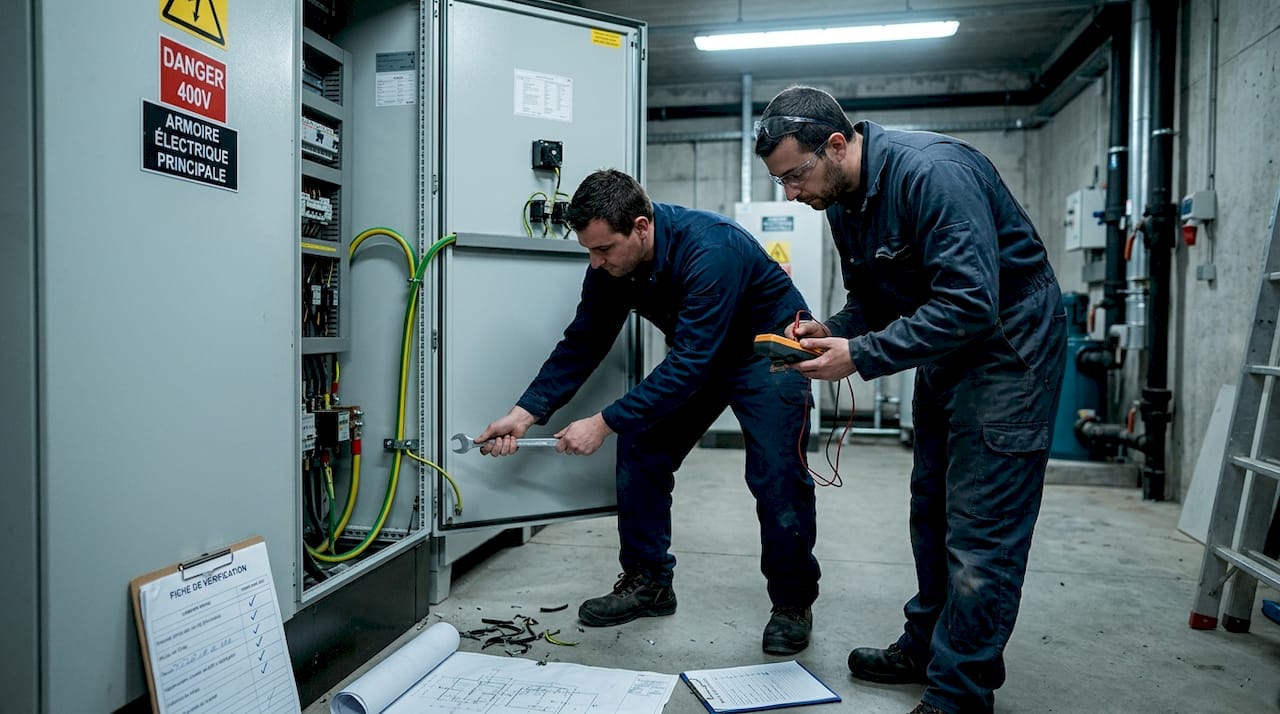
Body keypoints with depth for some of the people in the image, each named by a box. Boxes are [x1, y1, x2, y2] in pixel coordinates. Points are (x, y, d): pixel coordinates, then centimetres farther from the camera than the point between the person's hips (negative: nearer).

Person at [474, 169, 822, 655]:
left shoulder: (709, 250, -37)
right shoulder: (612, 261, -14)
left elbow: (689, 362, -38)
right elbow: (582, 343, -7)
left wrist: (605, 423, -37)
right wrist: (526, 413, -16)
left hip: (769, 347, -6)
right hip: (697, 355, 7)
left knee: (776, 477, -14)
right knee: (641, 449, -2)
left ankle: (793, 602, 8)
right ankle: (648, 582, 12)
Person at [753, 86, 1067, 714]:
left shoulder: (933, 172, -27)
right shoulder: (843, 202, 1)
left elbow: (970, 303, -33)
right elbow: (873, 300, 10)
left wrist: (861, 356, -30)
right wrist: (830, 331, -11)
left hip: (1007, 347, -9)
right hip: (943, 355, 9)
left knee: (979, 532, -7)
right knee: (931, 509, 16)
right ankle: (926, 648, 32)